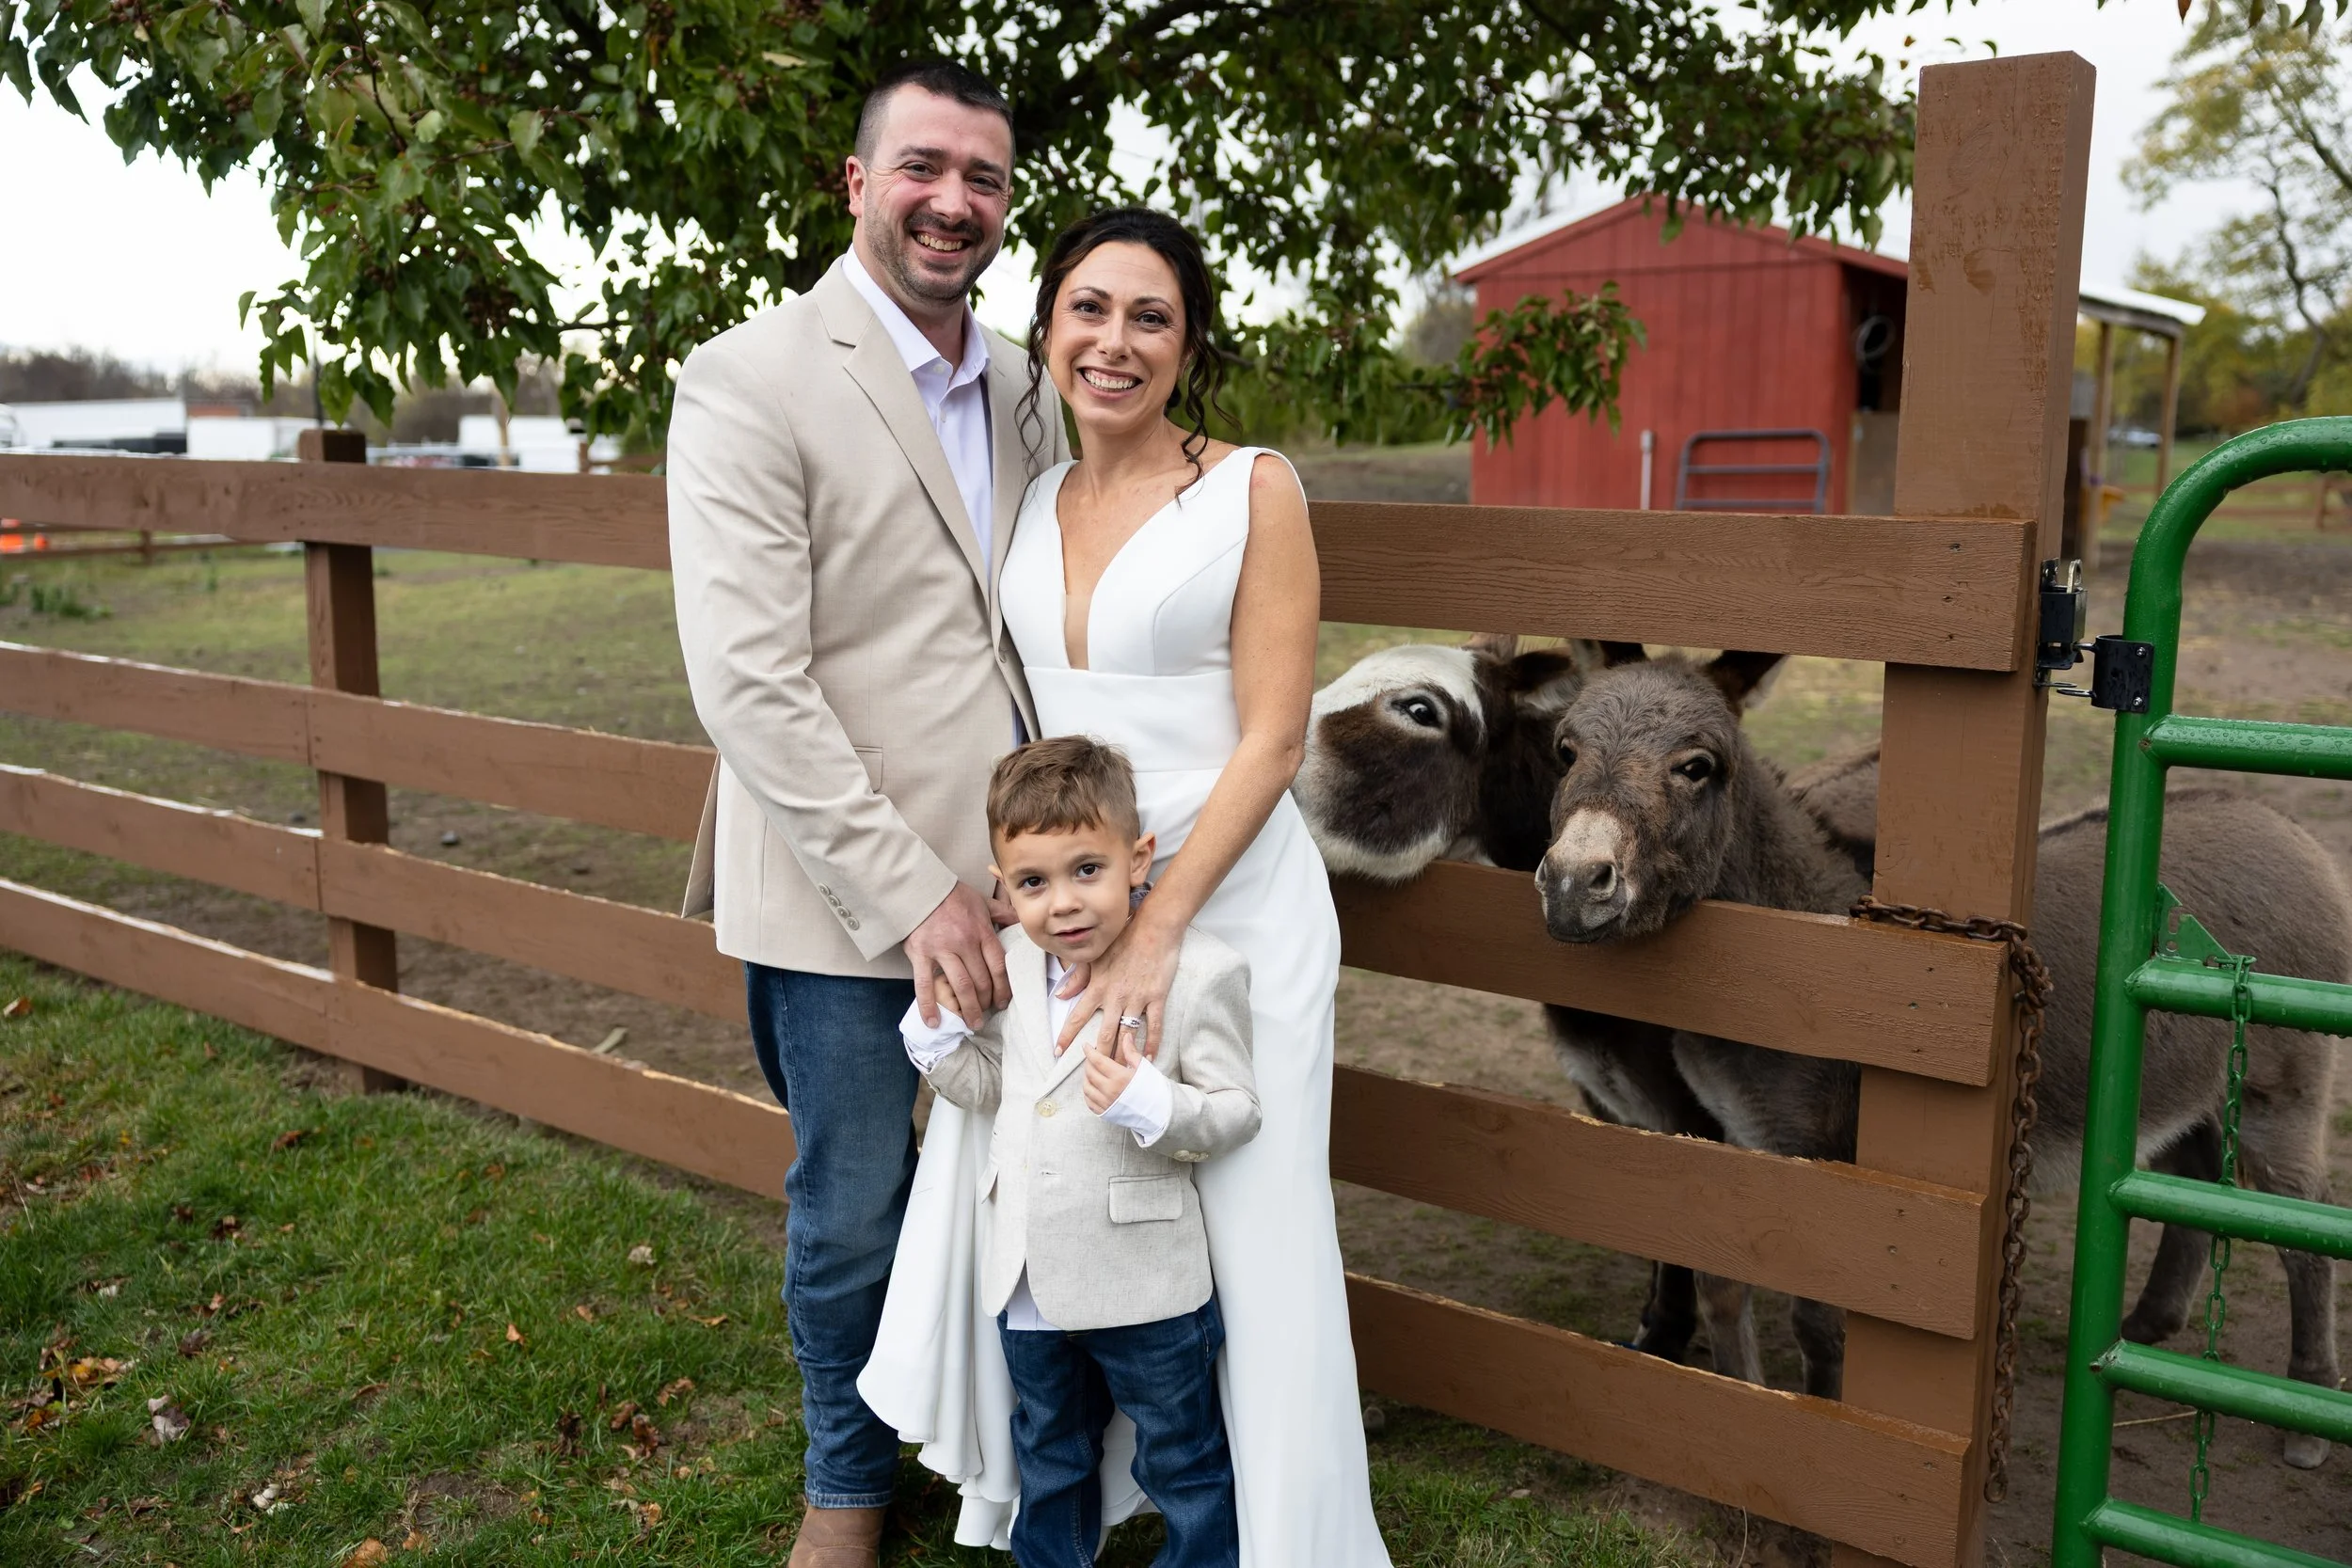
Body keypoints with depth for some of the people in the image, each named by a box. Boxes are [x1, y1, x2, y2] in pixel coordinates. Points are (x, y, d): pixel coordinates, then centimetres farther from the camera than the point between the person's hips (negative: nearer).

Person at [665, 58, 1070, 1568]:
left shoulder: (1020, 386, 9)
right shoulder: (751, 381, -11)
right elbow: (746, 679, -17)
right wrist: (911, 890, -19)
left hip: (1012, 873, 5)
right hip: (844, 892, -5)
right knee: (855, 1214, 10)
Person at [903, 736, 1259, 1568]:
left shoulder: (1200, 972, -19)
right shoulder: (1007, 965, -1)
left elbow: (1235, 1114, -17)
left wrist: (1148, 1103, -34)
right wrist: (938, 1026, -5)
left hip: (1144, 1284, -5)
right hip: (1028, 1279, 6)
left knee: (1181, 1460, 17)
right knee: (1049, 1452, 28)